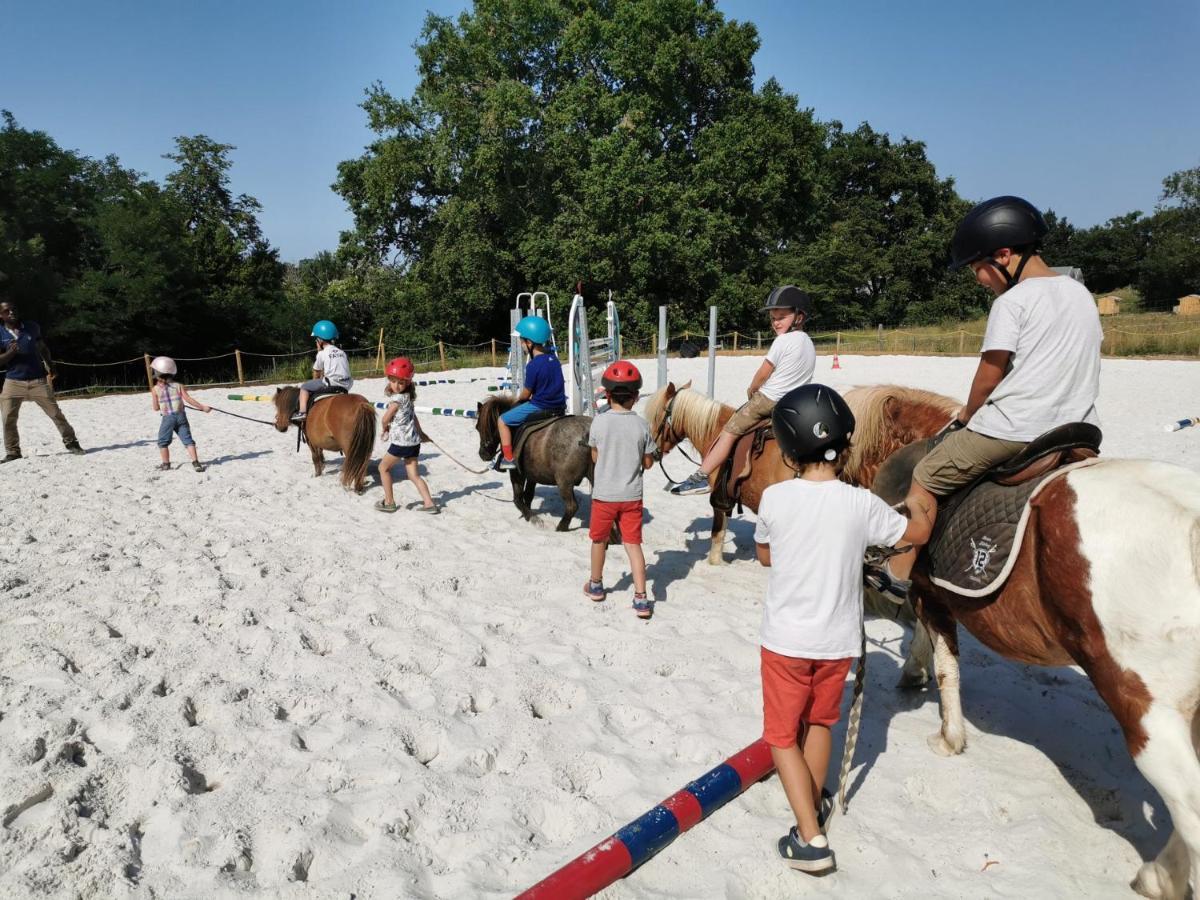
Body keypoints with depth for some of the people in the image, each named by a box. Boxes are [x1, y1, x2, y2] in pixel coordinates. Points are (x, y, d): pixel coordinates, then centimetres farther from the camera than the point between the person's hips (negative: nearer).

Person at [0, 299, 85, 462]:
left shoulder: (32, 327, 4)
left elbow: (43, 348, 17)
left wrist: (50, 366, 4)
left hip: (38, 380, 0)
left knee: (55, 413, -1)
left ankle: (71, 442, 10)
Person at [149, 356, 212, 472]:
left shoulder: (155, 389, -3)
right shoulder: (178, 386, 1)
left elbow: (156, 408, 0)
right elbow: (189, 400, -4)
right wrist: (202, 407, 2)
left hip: (167, 418, -2)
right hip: (181, 416, 2)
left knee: (163, 442, 14)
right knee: (187, 440, 2)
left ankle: (166, 464, 17)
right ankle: (196, 462, -8)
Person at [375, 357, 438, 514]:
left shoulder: (397, 398, -16)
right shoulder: (407, 397, 11)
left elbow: (386, 419, -11)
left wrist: (385, 429, 11)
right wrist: (420, 433, 35)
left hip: (401, 441, -8)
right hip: (414, 441, 8)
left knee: (383, 467, 11)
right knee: (413, 474, 8)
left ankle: (389, 502, 15)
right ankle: (429, 503, 0)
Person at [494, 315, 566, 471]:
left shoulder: (533, 365, -19)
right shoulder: (553, 358, 5)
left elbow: (526, 393, -11)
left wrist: (518, 399, 12)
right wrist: (523, 398, 18)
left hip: (539, 407, -8)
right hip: (559, 407, 8)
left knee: (502, 421, 6)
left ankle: (508, 458, 5)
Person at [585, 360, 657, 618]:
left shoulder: (599, 422, -11)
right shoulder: (642, 425, -8)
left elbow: (595, 457, 1)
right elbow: (648, 463, 0)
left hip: (604, 494, -1)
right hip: (632, 495, 1)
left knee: (599, 540, 18)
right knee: (633, 544, 6)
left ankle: (595, 586, 37)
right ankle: (641, 599, 2)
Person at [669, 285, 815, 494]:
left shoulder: (783, 341, -14)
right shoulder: (808, 343, 12)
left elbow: (763, 374, -11)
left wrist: (751, 389, 9)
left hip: (768, 399, -10)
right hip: (795, 403, 10)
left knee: (729, 431, -8)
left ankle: (701, 477, -12)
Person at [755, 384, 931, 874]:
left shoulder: (774, 498, -15)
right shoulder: (862, 504, -13)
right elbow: (919, 531, 5)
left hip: (785, 637, -2)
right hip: (837, 639, 3)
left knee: (783, 736, 12)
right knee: (820, 723, 25)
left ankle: (811, 838, 6)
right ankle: (812, 809, 40)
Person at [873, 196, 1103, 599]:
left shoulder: (1011, 301, -10)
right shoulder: (1082, 294, 13)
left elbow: (988, 379, -8)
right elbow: (1079, 365, 17)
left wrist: (968, 415, 10)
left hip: (1012, 430, -7)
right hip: (1074, 429, 8)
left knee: (925, 479, 4)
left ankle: (899, 573, 7)